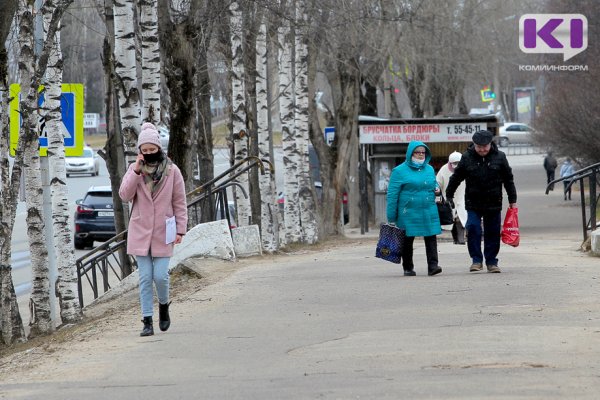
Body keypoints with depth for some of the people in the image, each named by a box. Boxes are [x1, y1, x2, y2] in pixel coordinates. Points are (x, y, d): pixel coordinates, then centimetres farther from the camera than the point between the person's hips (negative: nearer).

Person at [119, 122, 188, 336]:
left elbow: (180, 203, 3)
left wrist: (180, 229, -2)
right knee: (145, 277, 0)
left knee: (160, 275, -7)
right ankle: (147, 321, 3)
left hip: (163, 233, -1)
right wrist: (136, 172, -17)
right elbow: (125, 195, -9)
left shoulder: (171, 171, 0)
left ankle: (164, 305, 23)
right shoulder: (134, 169, 3)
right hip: (140, 232, 1)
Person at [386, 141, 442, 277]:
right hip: (408, 213, -3)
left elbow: (434, 184, 30)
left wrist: (436, 188, 3)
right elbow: (392, 194, -4)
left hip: (428, 212, 3)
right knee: (408, 240, 6)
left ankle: (433, 265, -9)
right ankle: (408, 268, 18)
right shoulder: (400, 171, -2)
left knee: (431, 238, -8)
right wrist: (391, 217, -9)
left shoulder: (429, 169, 13)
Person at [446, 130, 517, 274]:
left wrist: (512, 200, 8)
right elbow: (456, 178, 8)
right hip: (473, 203, -1)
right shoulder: (467, 157, -2)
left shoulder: (499, 157, -1)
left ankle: (491, 262, 16)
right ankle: (476, 260, -5)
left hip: (493, 204, 1)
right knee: (473, 229, -13)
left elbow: (508, 179, 7)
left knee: (493, 233, 5)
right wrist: (449, 196, 11)